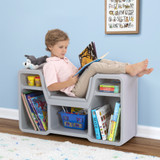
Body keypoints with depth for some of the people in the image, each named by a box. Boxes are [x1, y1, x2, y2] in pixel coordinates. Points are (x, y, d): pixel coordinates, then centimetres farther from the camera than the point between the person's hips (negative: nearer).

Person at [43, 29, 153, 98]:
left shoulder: (64, 60, 28)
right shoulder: (49, 65, -3)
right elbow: (50, 87, -14)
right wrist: (69, 83, -22)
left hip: (81, 84, 9)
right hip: (75, 90, -9)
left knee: (102, 61, -7)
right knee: (94, 66, -27)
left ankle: (133, 70, -19)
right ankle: (129, 69, -32)